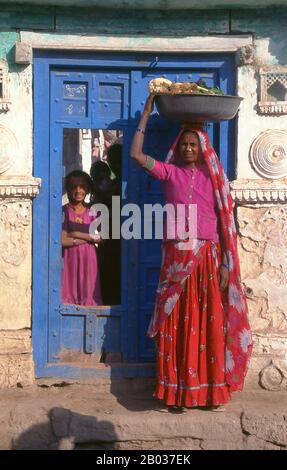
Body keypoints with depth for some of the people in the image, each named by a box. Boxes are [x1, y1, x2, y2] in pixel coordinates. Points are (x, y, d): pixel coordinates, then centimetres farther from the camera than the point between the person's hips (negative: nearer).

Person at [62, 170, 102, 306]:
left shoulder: (92, 211, 6)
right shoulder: (64, 211, -1)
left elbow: (98, 237, -2)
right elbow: (63, 240, -10)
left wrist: (75, 234, -9)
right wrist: (88, 238, -7)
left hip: (88, 258, 2)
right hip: (70, 258, -2)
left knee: (88, 291, 1)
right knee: (70, 290, -2)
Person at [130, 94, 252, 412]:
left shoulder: (214, 177, 7)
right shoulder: (170, 172, 8)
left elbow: (225, 221, 4)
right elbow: (136, 154, 0)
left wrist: (226, 263, -2)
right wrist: (146, 115, 2)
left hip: (208, 256, 0)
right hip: (177, 257, 0)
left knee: (209, 322, 3)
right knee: (177, 323, 1)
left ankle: (213, 391, 13)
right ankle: (177, 392, 8)